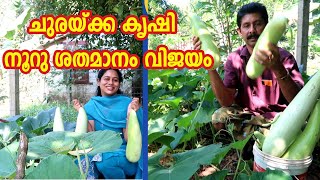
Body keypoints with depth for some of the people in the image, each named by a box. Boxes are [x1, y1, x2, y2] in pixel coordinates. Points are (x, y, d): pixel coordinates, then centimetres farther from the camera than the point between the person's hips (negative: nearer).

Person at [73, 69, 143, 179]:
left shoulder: (127, 104, -7)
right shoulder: (91, 105, 3)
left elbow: (128, 139, -11)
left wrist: (130, 115, -24)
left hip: (125, 155, -2)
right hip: (100, 152, 2)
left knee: (105, 161, -31)